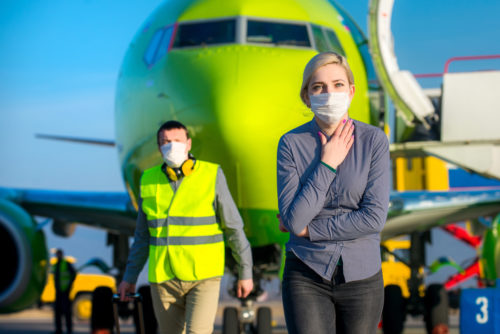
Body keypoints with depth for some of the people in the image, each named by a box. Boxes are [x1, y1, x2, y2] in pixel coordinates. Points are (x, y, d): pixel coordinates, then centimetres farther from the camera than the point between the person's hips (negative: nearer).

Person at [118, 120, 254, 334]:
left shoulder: (212, 176, -7)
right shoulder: (149, 180, 3)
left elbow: (234, 228, -2)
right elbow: (143, 234, 13)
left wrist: (246, 272, 0)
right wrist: (130, 277, 11)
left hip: (203, 277, -4)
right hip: (163, 279, 4)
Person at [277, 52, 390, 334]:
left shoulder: (374, 140, -2)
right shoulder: (292, 143, -3)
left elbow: (375, 217, -10)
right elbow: (292, 220, -10)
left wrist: (308, 229, -8)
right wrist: (327, 165, -11)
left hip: (361, 276, 1)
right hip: (307, 277, -1)